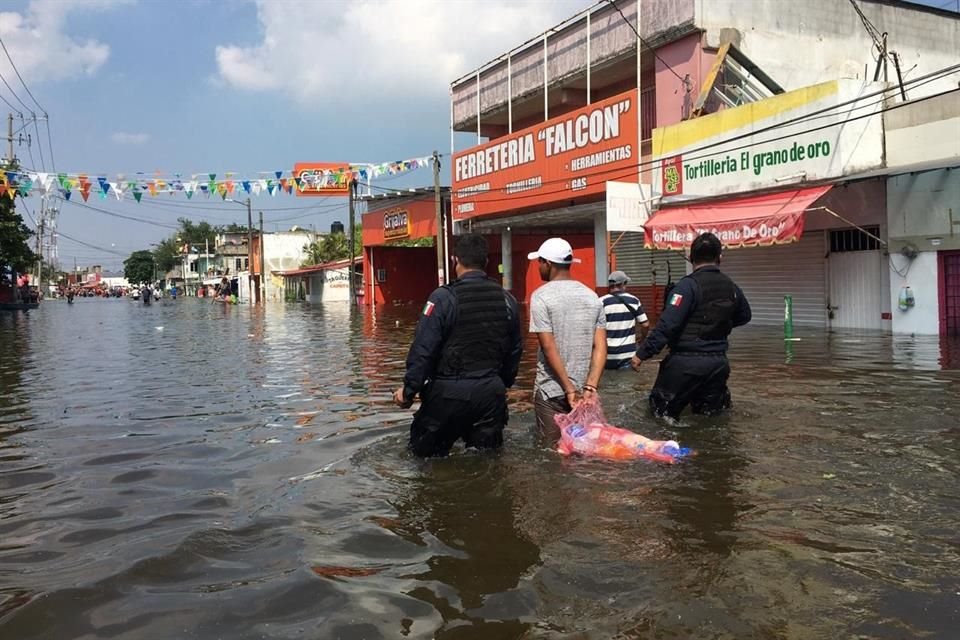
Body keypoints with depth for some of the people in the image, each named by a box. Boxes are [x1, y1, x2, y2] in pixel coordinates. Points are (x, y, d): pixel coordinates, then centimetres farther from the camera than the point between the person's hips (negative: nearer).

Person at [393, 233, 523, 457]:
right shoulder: (507, 300, 5)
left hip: (449, 392, -5)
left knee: (427, 455, 10)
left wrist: (409, 389, -6)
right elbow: (515, 351, 12)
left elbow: (423, 350, -15)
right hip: (491, 393, 5)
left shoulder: (443, 298, -12)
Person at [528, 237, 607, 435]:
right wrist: (590, 387, -7)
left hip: (552, 391, -5)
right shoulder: (592, 296, 6)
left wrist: (570, 390, -12)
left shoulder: (541, 296, -10)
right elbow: (601, 346, -1)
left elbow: (549, 348, -15)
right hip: (584, 389, 5)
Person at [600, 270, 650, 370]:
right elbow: (645, 324, 3)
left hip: (607, 354, -1)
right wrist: (642, 337, 22)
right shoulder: (634, 300, 1)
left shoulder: (602, 302, -6)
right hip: (627, 353, 1)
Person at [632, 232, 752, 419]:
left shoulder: (689, 285, -14)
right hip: (718, 362, 6)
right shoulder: (731, 287, 6)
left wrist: (643, 353, -17)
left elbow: (667, 324, -21)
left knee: (662, 415, 5)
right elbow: (744, 316, 24)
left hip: (686, 361, -6)